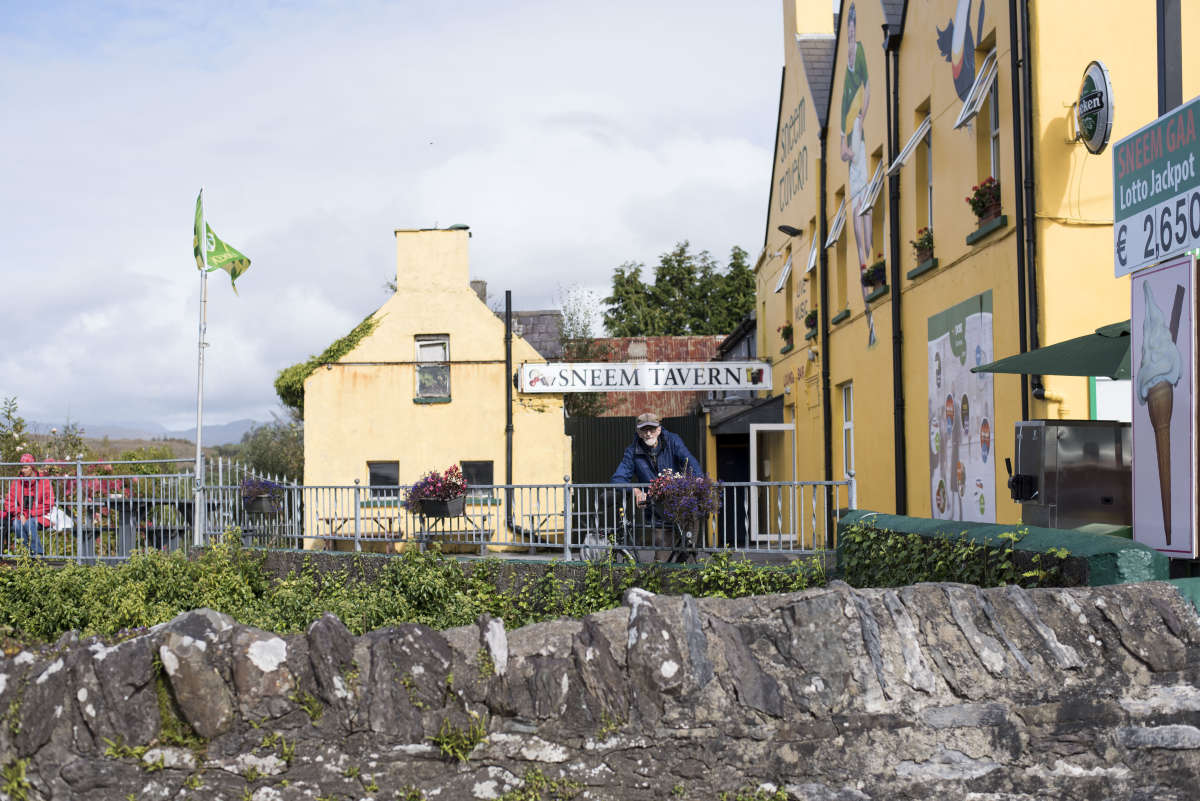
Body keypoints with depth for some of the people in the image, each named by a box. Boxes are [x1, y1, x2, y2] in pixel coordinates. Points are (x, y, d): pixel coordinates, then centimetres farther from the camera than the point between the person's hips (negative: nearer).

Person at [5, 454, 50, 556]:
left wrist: (31, 514, -11)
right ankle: (29, 552, -21)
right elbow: (9, 502, 9)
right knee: (16, 525, -30)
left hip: (39, 517, -3)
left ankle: (38, 553, -24)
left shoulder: (43, 481, -4)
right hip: (21, 516, 3)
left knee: (29, 523, -34)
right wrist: (19, 514, -8)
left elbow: (48, 504, -5)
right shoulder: (16, 482, 7)